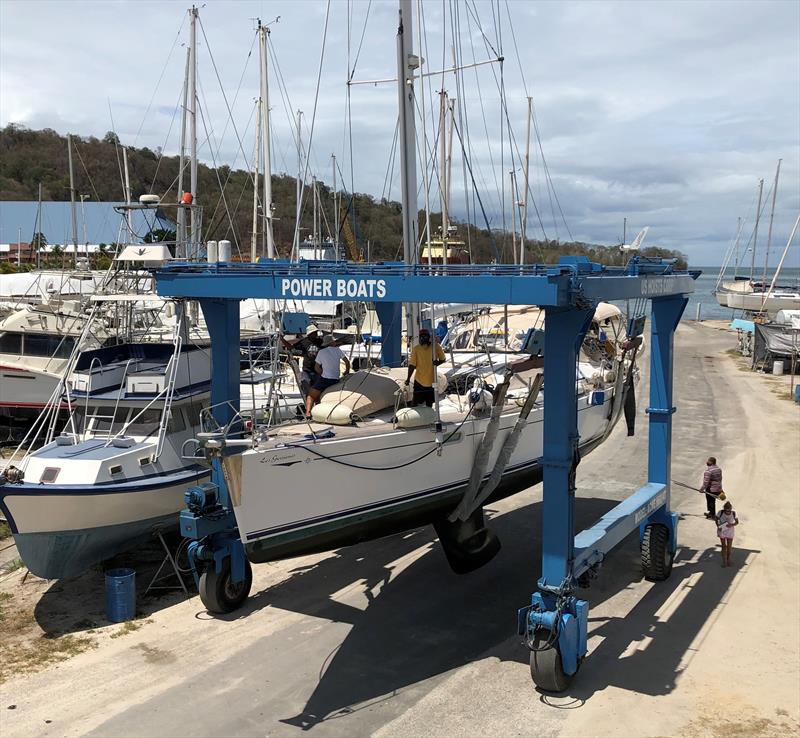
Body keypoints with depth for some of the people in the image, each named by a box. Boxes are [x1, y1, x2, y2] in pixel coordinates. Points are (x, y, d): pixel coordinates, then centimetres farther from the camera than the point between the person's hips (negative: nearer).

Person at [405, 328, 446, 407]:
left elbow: (442, 359, 4)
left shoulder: (435, 347, -8)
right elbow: (412, 365, -6)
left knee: (429, 404, 13)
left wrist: (438, 362, -19)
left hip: (431, 381, 1)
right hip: (419, 380, -1)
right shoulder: (416, 349, -9)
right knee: (415, 402, 1)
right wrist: (408, 378, -11)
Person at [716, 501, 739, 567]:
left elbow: (737, 522, -5)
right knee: (723, 546, 1)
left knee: (729, 547, 9)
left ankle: (728, 560, 31)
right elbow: (716, 520, -5)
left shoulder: (733, 513, -16)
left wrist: (732, 525, -25)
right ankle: (724, 561, 11)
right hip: (722, 531, -1)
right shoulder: (721, 512, -17)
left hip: (730, 532, 1)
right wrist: (718, 526, -22)